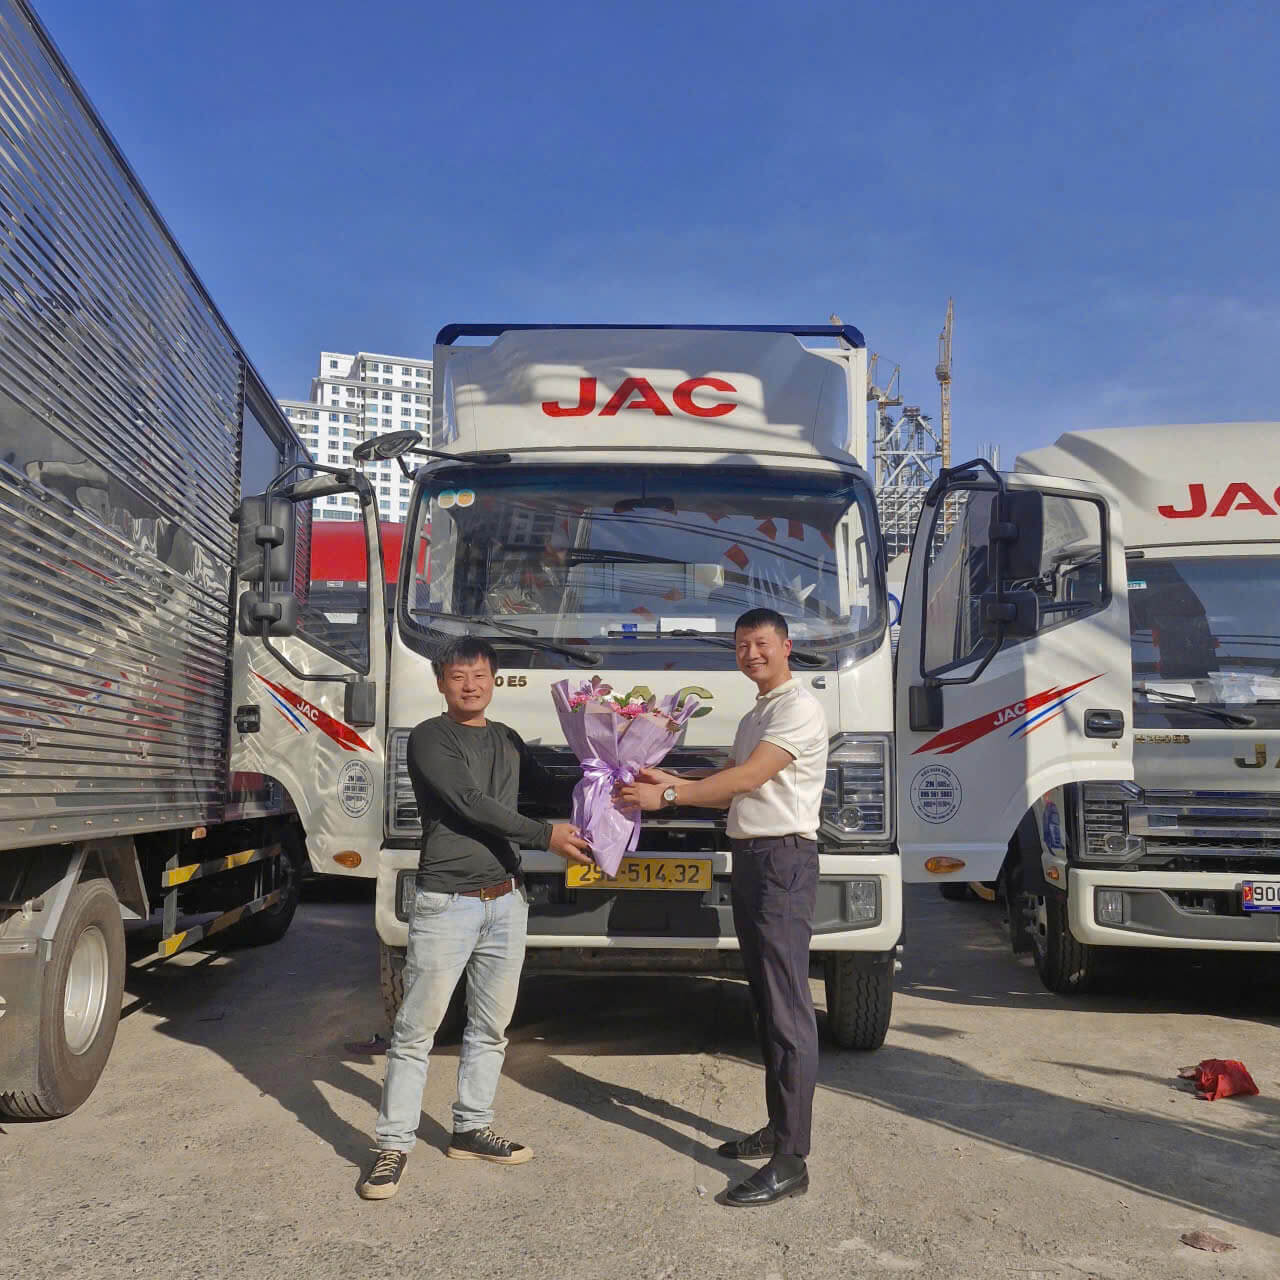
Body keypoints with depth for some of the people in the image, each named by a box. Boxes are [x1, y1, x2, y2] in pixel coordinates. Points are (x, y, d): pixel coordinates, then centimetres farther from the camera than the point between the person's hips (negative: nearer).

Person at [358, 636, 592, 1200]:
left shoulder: (507, 740, 16)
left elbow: (548, 786, 28)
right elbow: (469, 803, -14)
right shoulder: (429, 738, -4)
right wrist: (546, 835, -17)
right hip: (445, 904, -6)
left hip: (506, 901, 6)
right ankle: (393, 1145, 7)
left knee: (490, 1028, 12)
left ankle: (471, 1130, 25)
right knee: (416, 1030, -2)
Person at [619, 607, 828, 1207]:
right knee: (767, 1002, 14)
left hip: (783, 859, -10)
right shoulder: (754, 716, 23)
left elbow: (749, 778, -16)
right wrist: (671, 780, 6)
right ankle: (778, 1129, 24)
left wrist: (666, 796, -16)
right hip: (748, 858, 10)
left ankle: (790, 1162, -10)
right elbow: (733, 789, 21)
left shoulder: (799, 708, -8)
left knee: (788, 1010, -11)